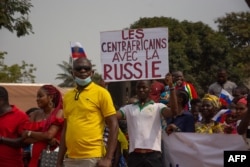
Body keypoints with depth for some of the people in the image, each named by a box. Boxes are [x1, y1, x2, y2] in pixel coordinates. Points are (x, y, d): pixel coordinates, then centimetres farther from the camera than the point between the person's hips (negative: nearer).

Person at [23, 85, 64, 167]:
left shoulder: (59, 113, -1)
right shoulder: (35, 114, 13)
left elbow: (49, 135, -12)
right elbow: (25, 139, 3)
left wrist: (29, 133, 2)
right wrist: (46, 139, -11)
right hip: (36, 156, 5)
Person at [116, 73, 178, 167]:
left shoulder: (158, 107, 6)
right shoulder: (128, 108, 15)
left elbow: (174, 111, -11)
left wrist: (171, 87, -17)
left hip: (153, 154, -2)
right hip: (134, 155, 3)